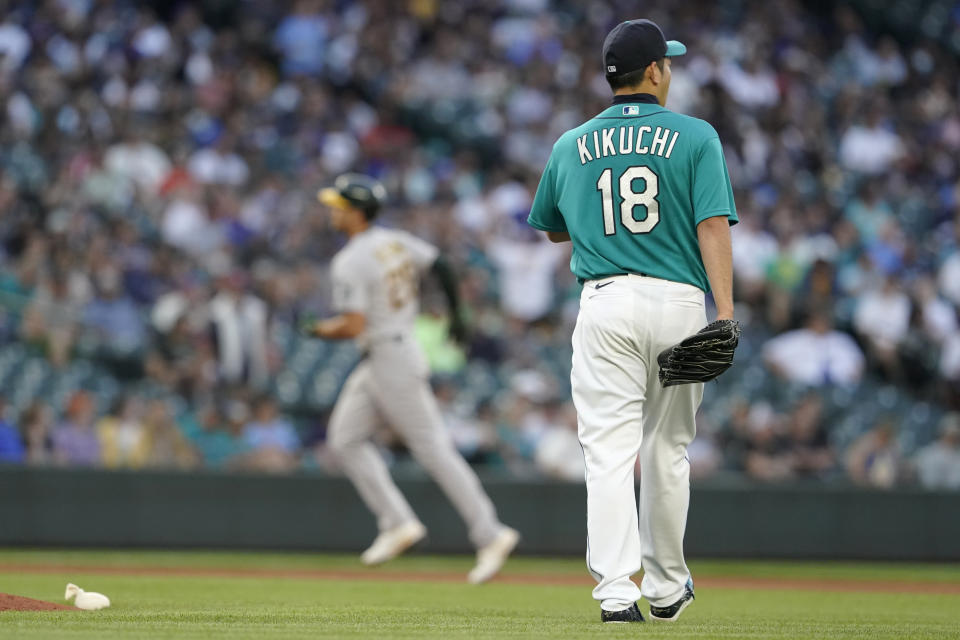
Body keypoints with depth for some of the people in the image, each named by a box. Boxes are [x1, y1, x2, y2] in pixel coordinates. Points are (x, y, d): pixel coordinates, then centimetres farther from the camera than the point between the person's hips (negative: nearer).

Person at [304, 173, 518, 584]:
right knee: (344, 439, 13)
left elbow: (354, 326, -24)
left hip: (390, 359, -10)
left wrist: (321, 331, -6)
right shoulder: (397, 243, 7)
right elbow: (441, 267, 7)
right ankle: (397, 522, 10)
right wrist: (455, 315, 18)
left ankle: (490, 534, -4)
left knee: (433, 448, -6)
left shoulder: (349, 263, -18)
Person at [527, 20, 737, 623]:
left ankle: (616, 592, -18)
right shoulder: (696, 137, 1)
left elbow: (553, 228, 23)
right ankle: (666, 587, 23)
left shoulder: (572, 146, 10)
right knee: (668, 452, 13)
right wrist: (725, 313, -13)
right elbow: (714, 225, -9)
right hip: (680, 300, 0)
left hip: (606, 304, 1)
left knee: (610, 453, -5)